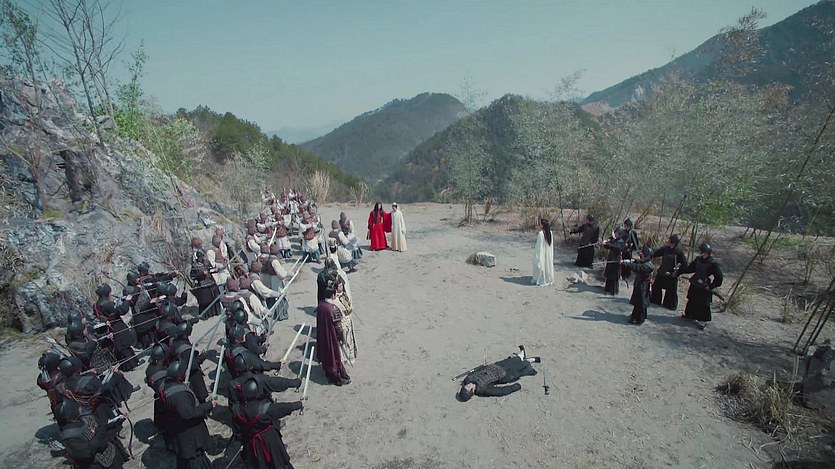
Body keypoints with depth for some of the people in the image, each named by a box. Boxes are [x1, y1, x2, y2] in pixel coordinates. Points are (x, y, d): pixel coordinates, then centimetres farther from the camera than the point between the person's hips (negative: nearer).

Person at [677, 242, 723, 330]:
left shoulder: (713, 263, -17)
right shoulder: (698, 260, 1)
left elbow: (719, 277, -14)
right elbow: (690, 268, 14)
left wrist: (712, 286, -11)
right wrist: (680, 271, 8)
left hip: (704, 289, -7)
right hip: (694, 285, 7)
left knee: (703, 304, 0)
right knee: (692, 301, 20)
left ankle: (703, 321, 11)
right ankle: (689, 314, 38)